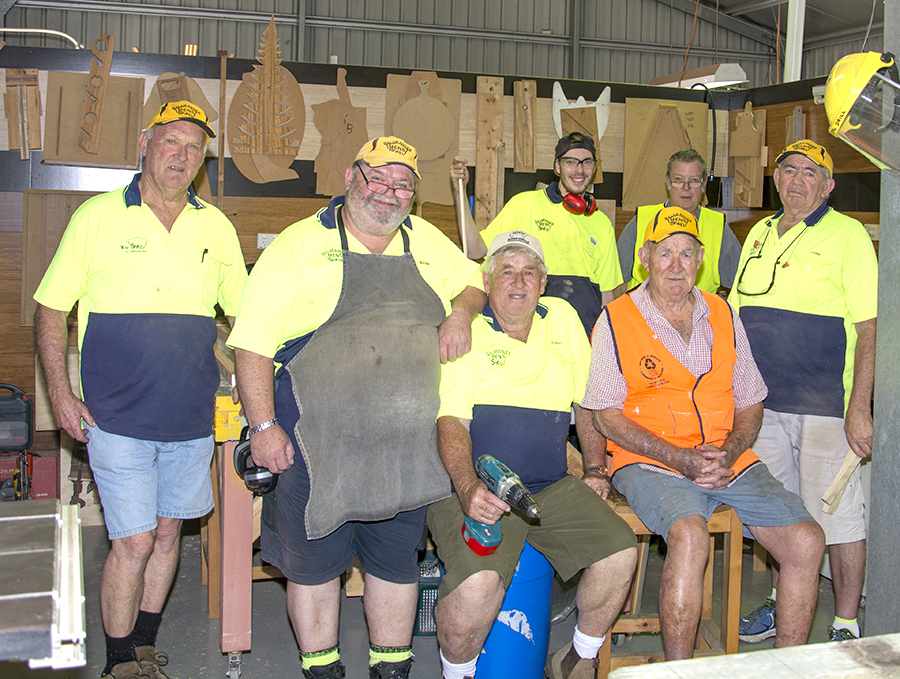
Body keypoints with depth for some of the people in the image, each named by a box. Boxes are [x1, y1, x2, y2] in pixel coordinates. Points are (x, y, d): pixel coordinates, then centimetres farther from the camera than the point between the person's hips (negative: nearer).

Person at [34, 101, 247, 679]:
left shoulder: (215, 226, 6)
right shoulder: (98, 216, -2)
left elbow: (245, 310, 15)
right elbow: (51, 308, 2)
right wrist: (61, 393, -7)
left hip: (192, 415, 4)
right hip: (118, 416, -3)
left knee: (169, 530, 13)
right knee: (134, 542, -3)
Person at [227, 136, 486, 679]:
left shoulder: (427, 242, 10)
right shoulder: (299, 245, -4)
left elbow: (474, 281, 25)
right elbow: (253, 344, -7)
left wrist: (462, 312, 2)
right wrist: (264, 425, -13)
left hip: (406, 446, 4)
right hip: (317, 445, -3)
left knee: (398, 560, 13)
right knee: (313, 561, 8)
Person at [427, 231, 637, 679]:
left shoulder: (562, 318, 15)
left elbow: (586, 401, 24)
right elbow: (451, 420, -10)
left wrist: (595, 470, 16)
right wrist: (468, 488, -26)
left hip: (551, 487, 5)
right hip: (477, 488, -5)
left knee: (620, 553, -16)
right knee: (477, 582, -30)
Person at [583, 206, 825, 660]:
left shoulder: (723, 316, 15)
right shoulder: (617, 320, 1)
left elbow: (750, 403, 16)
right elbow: (606, 414, -2)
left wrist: (727, 455, -6)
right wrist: (680, 458, -13)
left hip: (730, 461, 4)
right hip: (650, 464, -4)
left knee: (806, 541, -14)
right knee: (690, 536, -34)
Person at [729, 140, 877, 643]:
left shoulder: (848, 235, -5)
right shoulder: (759, 234, 13)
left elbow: (870, 328, -10)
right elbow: (737, 315, 19)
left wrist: (860, 408, -16)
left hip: (825, 407, -6)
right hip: (762, 403, 6)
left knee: (837, 512, 0)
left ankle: (846, 627, 13)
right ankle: (783, 607, 30)